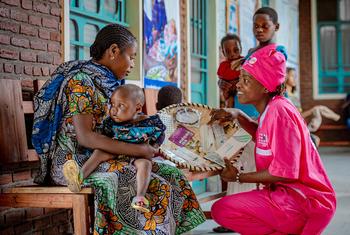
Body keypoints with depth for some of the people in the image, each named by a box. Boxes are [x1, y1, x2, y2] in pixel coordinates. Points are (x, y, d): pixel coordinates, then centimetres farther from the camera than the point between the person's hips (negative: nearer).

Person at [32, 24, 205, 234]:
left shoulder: (108, 82, 13)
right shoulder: (80, 82, -13)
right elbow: (85, 136, -22)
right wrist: (138, 150, -21)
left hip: (103, 158, 9)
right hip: (76, 161, -9)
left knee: (171, 174, -5)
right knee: (154, 185, -23)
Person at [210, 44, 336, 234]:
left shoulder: (279, 111, -19)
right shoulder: (270, 109, 9)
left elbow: (284, 171, -22)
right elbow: (263, 135, 31)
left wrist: (239, 177, -11)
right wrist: (238, 116, 13)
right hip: (287, 193, 10)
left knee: (221, 210, -21)